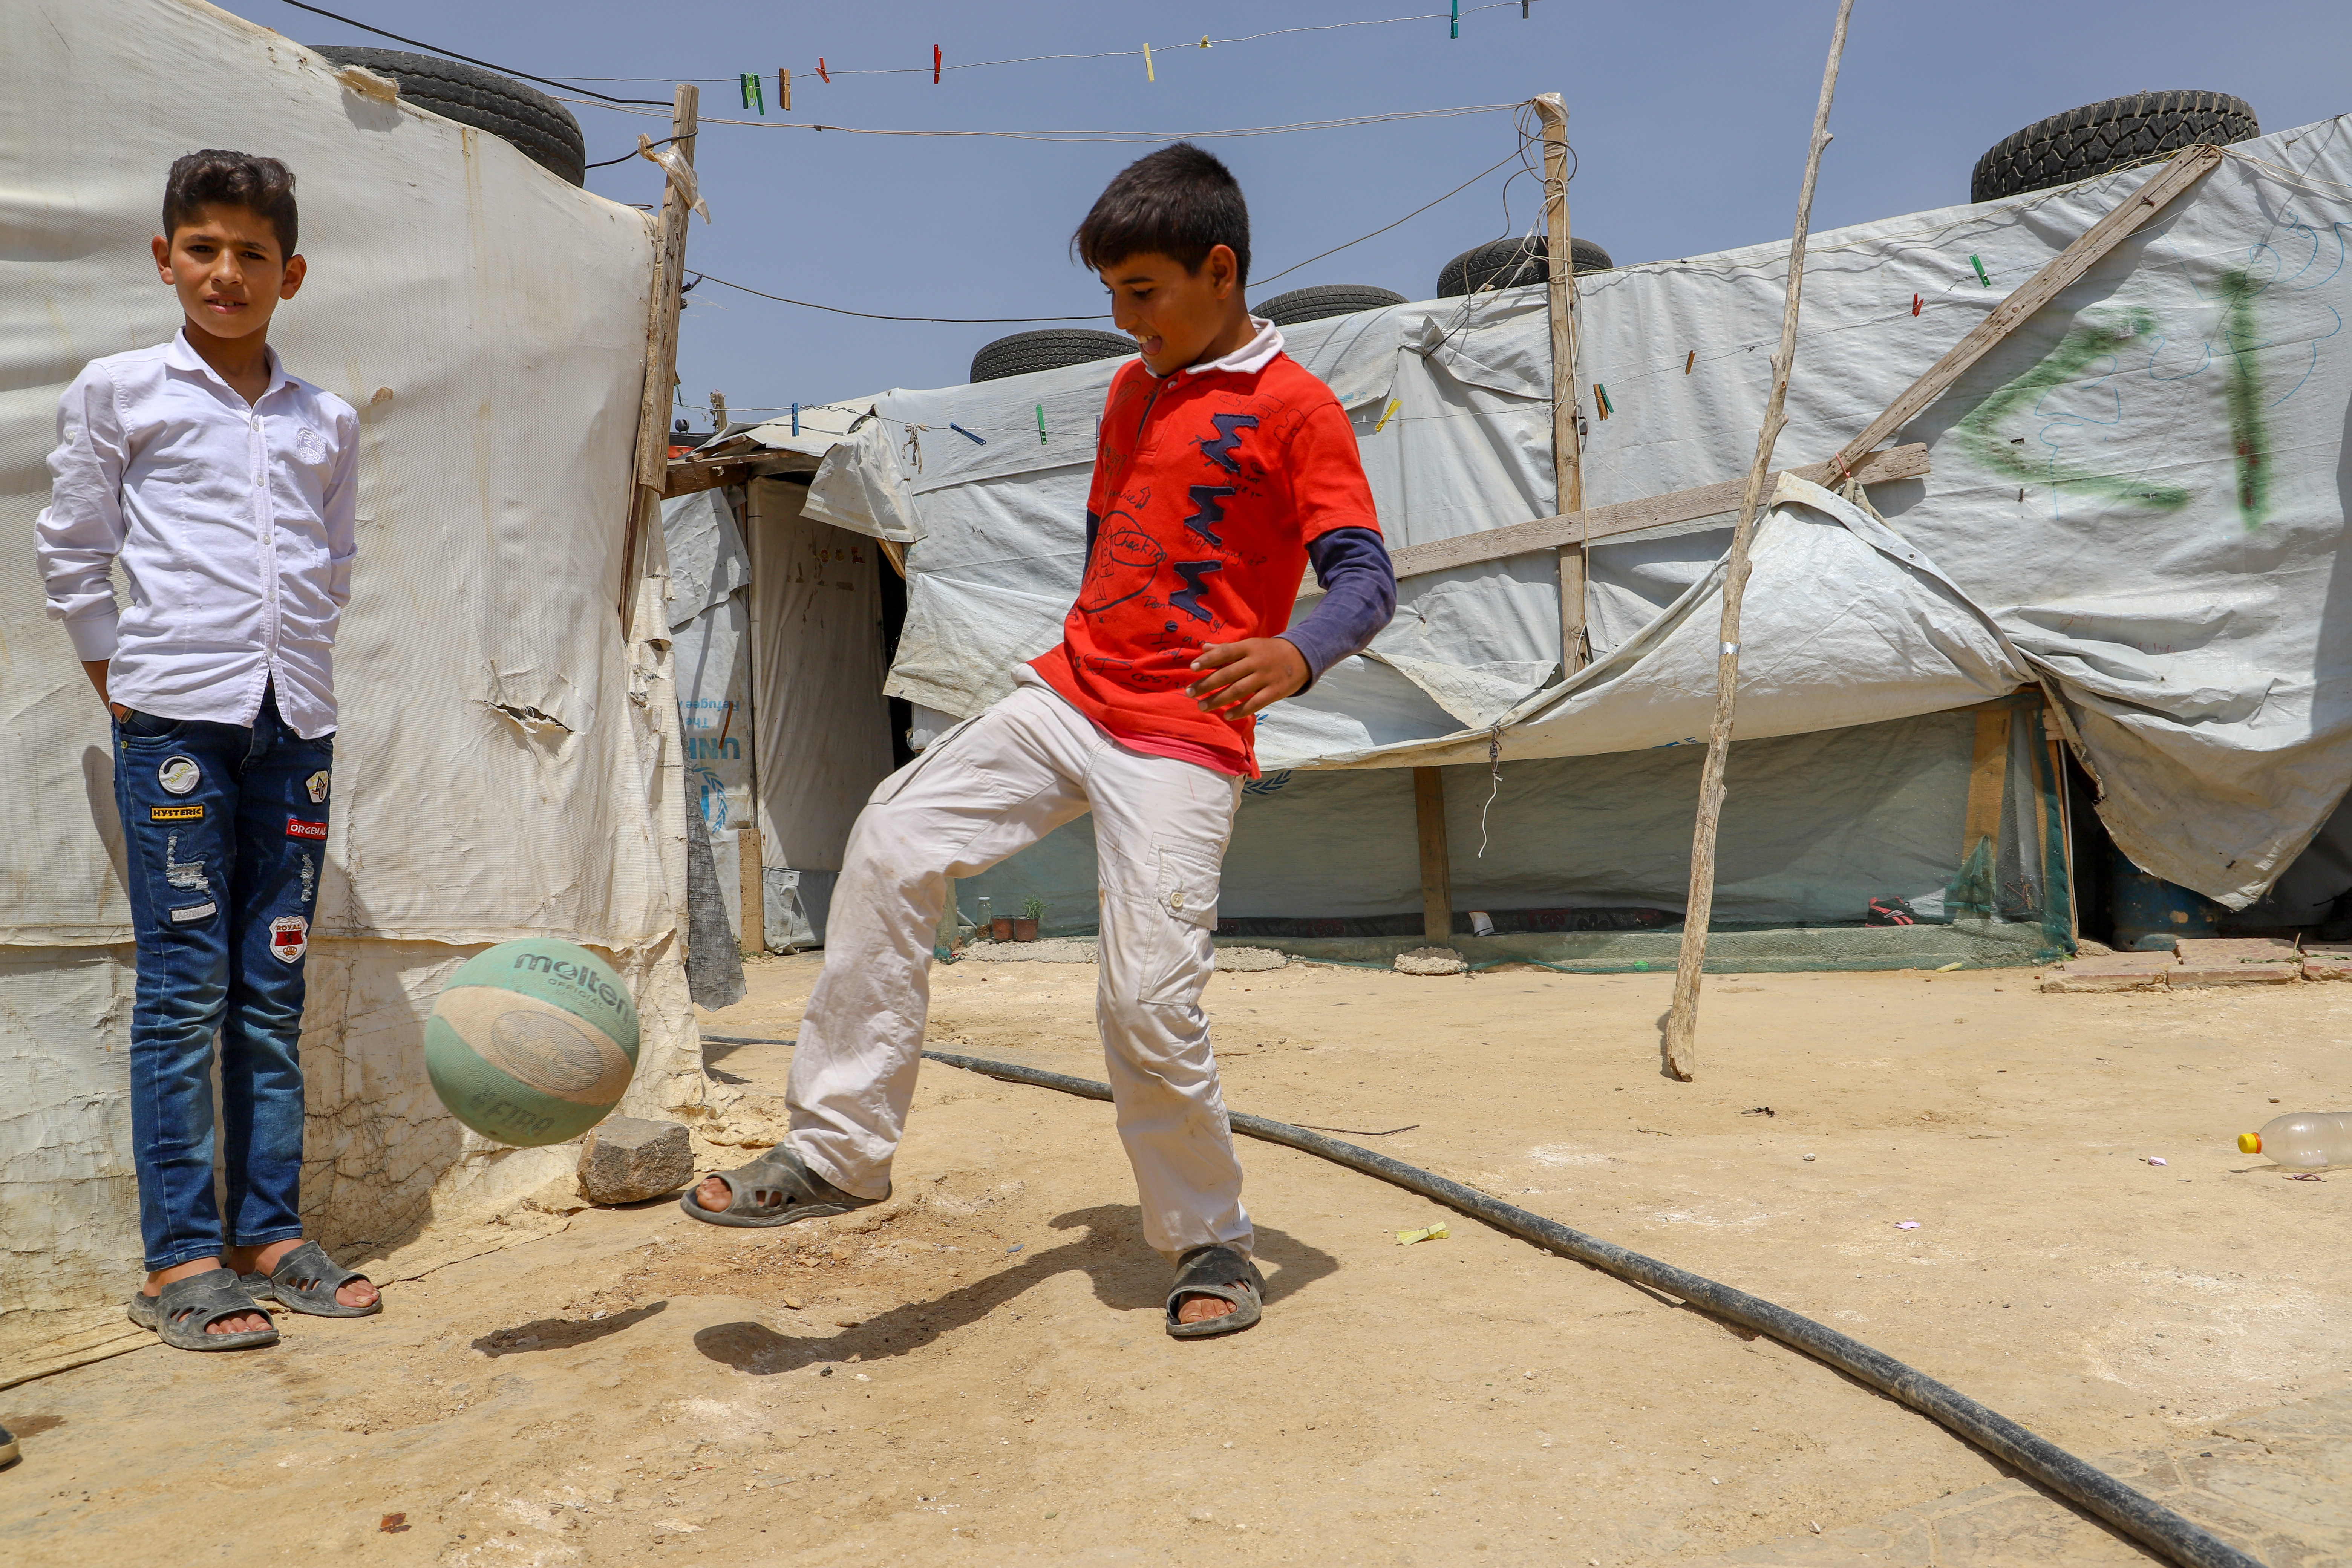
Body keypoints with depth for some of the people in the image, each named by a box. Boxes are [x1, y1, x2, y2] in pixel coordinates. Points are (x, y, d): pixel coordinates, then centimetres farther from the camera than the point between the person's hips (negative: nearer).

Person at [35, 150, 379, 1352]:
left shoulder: (328, 422, 14)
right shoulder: (116, 391, 5)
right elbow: (70, 550, 8)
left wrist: (298, 663, 13)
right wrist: (119, 672, 5)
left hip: (295, 718, 3)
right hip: (175, 713, -3)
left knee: (272, 991, 6)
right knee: (184, 990, -3)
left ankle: (268, 1235, 14)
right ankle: (177, 1260, 4)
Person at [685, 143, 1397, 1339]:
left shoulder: (1294, 408, -6)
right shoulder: (1130, 390, 17)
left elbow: (1366, 580, -14)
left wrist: (1296, 652, -34)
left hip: (1181, 744, -7)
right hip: (1066, 697, 7)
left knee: (1149, 1001, -11)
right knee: (893, 843, -10)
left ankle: (1209, 1241, 13)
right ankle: (838, 1146, -2)